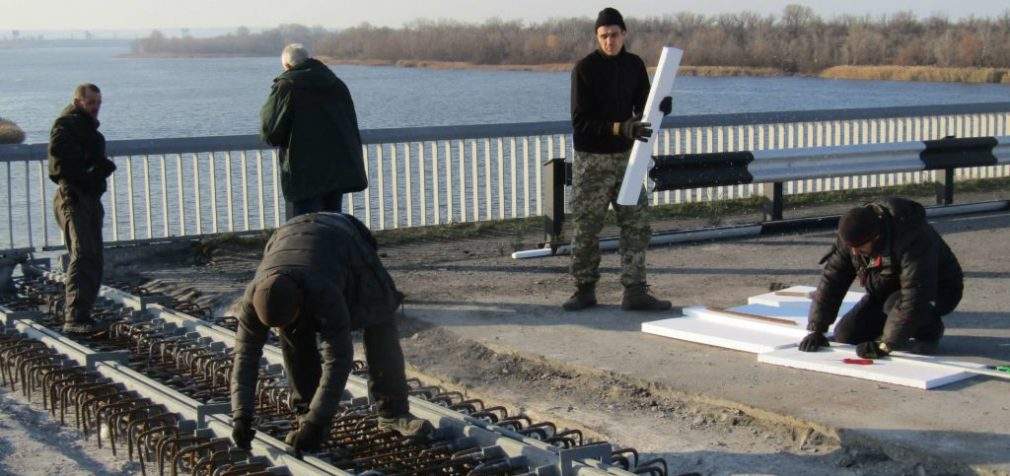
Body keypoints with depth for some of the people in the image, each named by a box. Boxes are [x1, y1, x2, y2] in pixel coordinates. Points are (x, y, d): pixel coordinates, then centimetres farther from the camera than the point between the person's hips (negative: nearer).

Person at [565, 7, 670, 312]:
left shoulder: (634, 65, 6)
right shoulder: (585, 68, -9)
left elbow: (642, 107, 12)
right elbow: (580, 121, -15)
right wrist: (619, 128, -28)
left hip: (626, 157, 4)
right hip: (592, 160, -4)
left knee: (637, 224, 0)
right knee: (586, 228, 1)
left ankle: (635, 292, 5)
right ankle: (585, 290, 14)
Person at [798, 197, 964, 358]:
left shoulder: (912, 240, -38)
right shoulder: (853, 236, -17)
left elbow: (914, 298, -42)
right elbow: (831, 281, -14)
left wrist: (885, 346, -42)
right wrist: (816, 331, -19)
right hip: (887, 293, 6)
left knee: (895, 303, -37)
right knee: (845, 335, -6)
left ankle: (929, 330, -8)